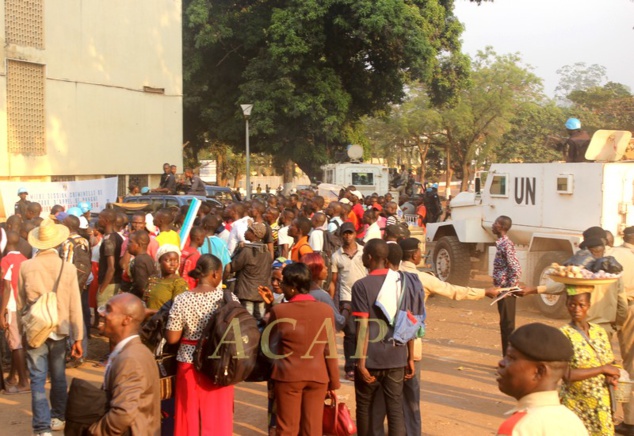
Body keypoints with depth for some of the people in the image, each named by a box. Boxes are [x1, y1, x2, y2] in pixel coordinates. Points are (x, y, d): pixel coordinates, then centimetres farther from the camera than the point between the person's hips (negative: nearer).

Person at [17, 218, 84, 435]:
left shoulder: (26, 266, -7)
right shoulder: (68, 268, -7)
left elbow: (21, 303, 4)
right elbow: (75, 306, -4)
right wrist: (78, 337, 2)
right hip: (59, 330, 1)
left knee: (38, 380, 0)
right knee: (58, 376, 18)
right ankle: (59, 417, 32)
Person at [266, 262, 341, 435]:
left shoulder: (279, 311, -11)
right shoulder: (326, 310, -5)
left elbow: (270, 345, 0)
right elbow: (330, 349, -2)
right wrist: (334, 382, 6)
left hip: (288, 375, -2)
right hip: (318, 375, 2)